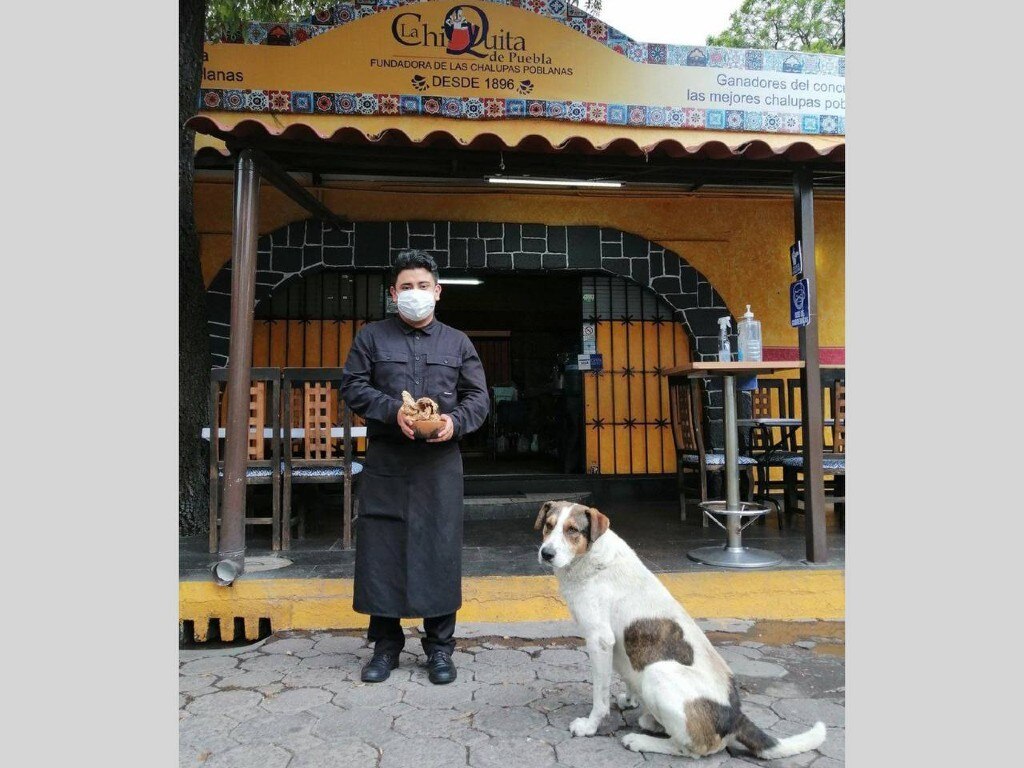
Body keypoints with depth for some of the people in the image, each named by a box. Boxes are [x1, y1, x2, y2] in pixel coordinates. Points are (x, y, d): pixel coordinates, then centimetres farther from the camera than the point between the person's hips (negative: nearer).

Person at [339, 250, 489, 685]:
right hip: (385, 463, 0)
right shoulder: (372, 337, 9)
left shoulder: (458, 342, 12)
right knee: (382, 550, 3)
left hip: (440, 463, 1)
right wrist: (394, 411, -15)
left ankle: (439, 648, 18)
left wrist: (455, 421, -12)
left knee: (441, 549, 3)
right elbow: (353, 387, 2)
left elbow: (479, 398, 9)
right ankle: (385, 645, 20)